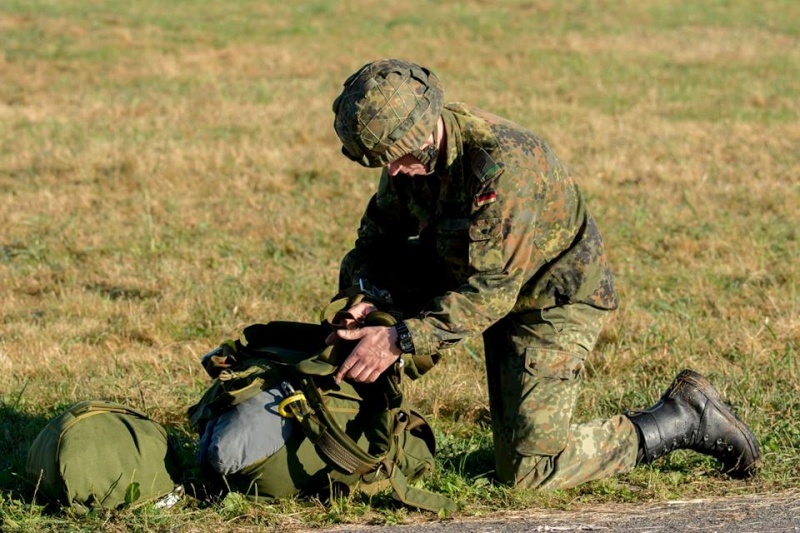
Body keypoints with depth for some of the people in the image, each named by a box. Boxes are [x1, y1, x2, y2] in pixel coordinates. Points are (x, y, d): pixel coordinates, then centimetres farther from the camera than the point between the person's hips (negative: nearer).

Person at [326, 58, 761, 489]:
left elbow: (490, 292, -34)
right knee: (356, 270, -3)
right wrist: (371, 301, -22)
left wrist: (400, 340, -38)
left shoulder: (501, 164, -35)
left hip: (556, 296, -8)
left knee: (529, 468, -12)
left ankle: (687, 417, 1)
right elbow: (378, 239, 0)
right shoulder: (411, 149, -10)